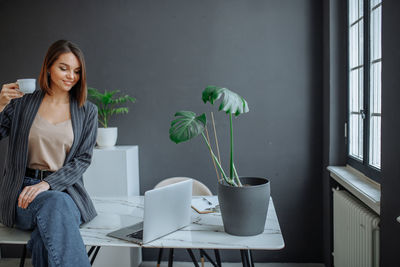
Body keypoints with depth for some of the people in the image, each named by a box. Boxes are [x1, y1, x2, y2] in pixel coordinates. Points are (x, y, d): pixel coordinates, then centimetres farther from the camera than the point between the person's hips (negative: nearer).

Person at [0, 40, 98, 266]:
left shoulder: (87, 111, 8)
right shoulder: (22, 102, 6)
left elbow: (83, 159, 0)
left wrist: (47, 184, -13)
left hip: (65, 189, 1)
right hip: (23, 189, -1)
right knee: (57, 204, -35)